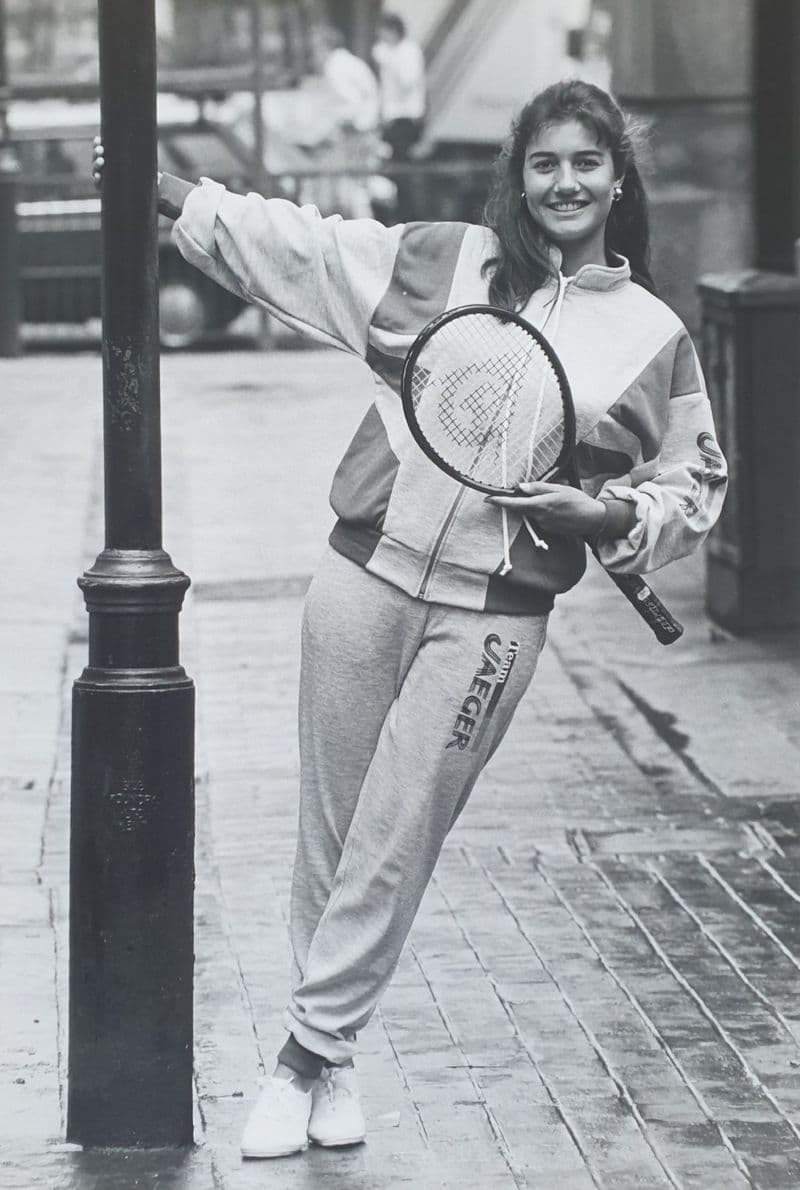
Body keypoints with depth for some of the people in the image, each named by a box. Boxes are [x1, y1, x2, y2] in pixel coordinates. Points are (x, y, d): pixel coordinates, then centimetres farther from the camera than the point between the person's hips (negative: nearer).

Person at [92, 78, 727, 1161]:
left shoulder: (656, 338, 5)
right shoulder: (438, 262, 6)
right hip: (366, 576, 1)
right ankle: (323, 1058, 18)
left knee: (394, 842, 0)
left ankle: (314, 1053, 13)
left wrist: (608, 514, -7)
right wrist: (159, 188, 3)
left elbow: (694, 486, 12)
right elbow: (294, 244, 8)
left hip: (491, 621, -1)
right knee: (330, 827, 6)